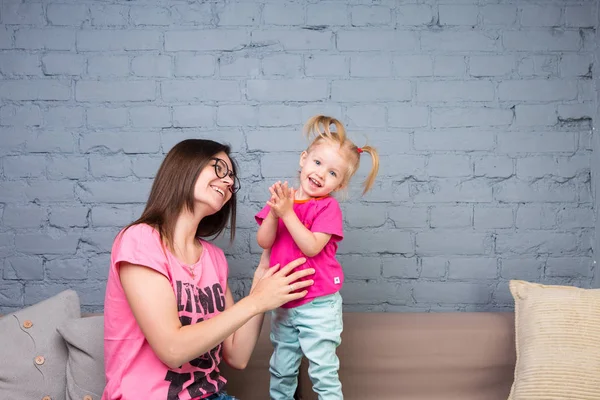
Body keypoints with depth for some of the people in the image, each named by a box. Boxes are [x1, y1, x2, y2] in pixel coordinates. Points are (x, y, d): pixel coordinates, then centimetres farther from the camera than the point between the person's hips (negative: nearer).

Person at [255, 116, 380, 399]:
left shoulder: (328, 207, -12)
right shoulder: (283, 196, 3)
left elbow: (311, 247, -24)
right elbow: (263, 242, -7)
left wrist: (287, 212, -26)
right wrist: (274, 212, -23)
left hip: (317, 305, -5)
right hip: (284, 304, 5)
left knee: (323, 372, 2)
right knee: (281, 369, 20)